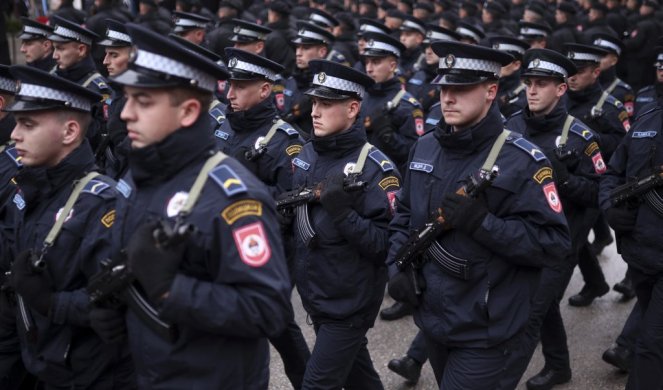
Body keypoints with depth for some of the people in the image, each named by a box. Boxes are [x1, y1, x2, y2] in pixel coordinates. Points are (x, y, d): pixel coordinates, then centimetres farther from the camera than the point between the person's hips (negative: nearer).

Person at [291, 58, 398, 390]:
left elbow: (387, 245, -21)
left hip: (350, 301, -6)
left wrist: (342, 212, -31)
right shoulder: (306, 154, 2)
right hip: (313, 294, 7)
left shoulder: (375, 167, -18)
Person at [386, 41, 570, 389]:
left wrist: (483, 223, -27)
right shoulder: (424, 148, 4)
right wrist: (397, 265, -2)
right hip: (432, 318, 7)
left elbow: (554, 243, -18)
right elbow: (404, 215, 14)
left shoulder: (522, 161, -16)